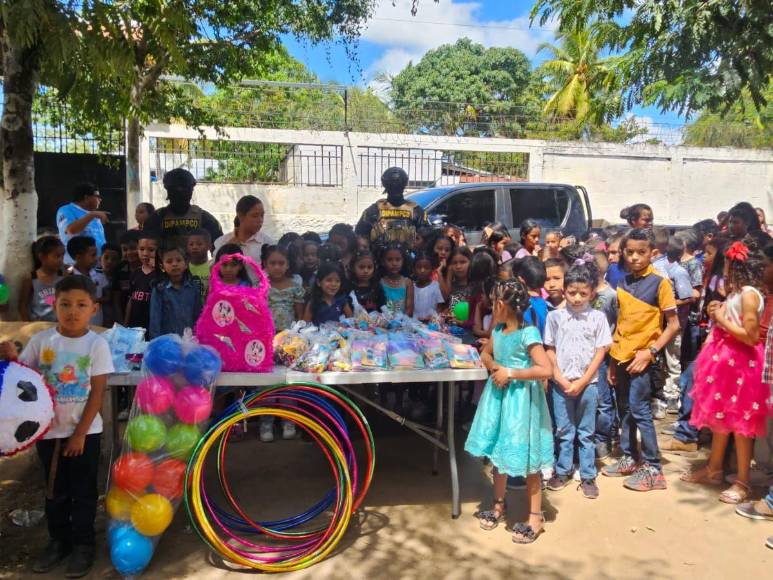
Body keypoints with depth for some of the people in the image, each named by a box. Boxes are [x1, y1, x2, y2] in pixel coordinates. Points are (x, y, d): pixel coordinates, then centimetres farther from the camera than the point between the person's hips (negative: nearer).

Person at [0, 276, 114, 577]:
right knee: (55, 490, 17)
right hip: (49, 430, 3)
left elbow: (97, 392, -10)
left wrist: (80, 433, -11)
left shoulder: (97, 344, -11)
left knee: (83, 491, 8)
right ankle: (59, 540, 34)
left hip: (85, 431, -3)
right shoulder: (41, 340, -5)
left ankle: (83, 544, 24)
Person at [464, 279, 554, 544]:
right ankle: (499, 505, 34)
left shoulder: (528, 334, -19)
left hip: (521, 399, -8)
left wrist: (510, 373, -21)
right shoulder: (498, 331, 4)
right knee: (498, 452, 17)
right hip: (498, 396, 8)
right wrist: (495, 367, -2)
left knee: (525, 458, 1)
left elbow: (545, 370, -25)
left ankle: (535, 516, 16)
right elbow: (485, 354, 20)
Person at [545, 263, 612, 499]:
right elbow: (550, 350, 1)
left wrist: (581, 382, -9)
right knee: (564, 431, 11)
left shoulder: (598, 317, -3)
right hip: (561, 383, 0)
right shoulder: (555, 316, -2)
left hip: (587, 383, 0)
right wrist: (561, 380, -8)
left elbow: (600, 352, -4)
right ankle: (563, 471, 24)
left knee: (586, 432, 9)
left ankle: (588, 476, 19)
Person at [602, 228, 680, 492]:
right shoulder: (623, 282, 8)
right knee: (625, 409, 13)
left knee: (639, 409, -4)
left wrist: (651, 351, -16)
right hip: (621, 355, 6)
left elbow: (673, 324, -7)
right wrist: (612, 360, 11)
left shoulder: (659, 283, -8)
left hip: (641, 356, -6)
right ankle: (629, 458, 27)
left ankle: (653, 469, 6)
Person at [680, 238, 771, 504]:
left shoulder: (749, 294, -18)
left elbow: (751, 336, -22)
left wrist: (722, 320, -16)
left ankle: (743, 481, 12)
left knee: (739, 423, 0)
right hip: (725, 360, 10)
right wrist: (717, 315, 4)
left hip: (740, 364, -10)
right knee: (719, 418, 17)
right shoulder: (735, 292, 10)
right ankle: (714, 469, 29)